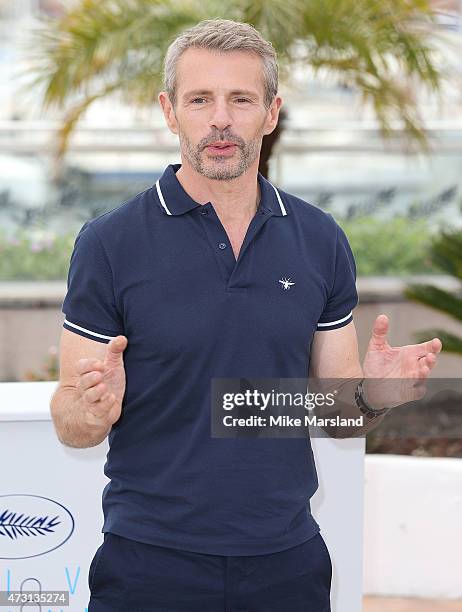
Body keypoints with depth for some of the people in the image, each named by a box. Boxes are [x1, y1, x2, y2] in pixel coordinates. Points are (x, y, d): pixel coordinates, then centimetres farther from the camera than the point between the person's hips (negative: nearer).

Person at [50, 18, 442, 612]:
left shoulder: (321, 240, 3)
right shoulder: (109, 243, -7)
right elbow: (70, 424, -5)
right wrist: (93, 409, -26)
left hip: (288, 560, 3)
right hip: (151, 562, -3)